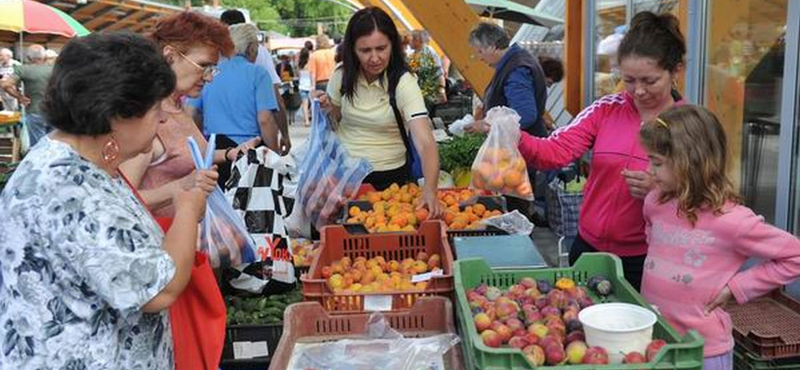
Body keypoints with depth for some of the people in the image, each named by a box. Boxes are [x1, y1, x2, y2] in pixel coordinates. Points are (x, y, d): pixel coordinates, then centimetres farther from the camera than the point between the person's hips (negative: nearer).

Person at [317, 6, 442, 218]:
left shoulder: (403, 82, -19)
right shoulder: (342, 75, -7)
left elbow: (425, 143, -29)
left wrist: (430, 189, -45)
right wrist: (328, 110, -13)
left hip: (389, 175, -3)